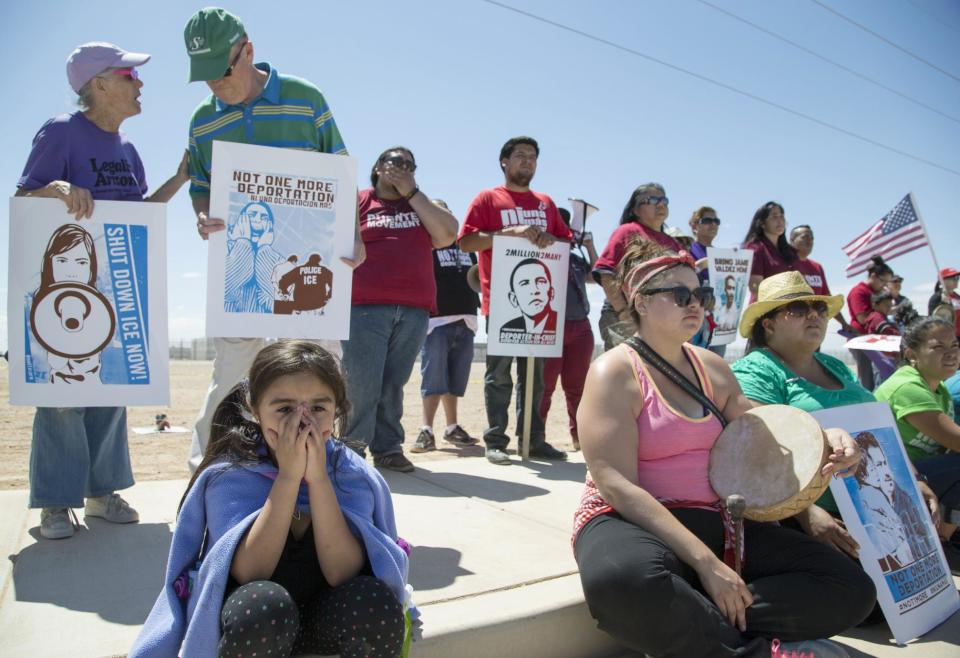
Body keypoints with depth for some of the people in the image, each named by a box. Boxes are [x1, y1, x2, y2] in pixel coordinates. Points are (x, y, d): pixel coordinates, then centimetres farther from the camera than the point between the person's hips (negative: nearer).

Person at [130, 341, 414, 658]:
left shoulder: (353, 474, -13)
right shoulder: (230, 475, -15)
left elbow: (343, 574, -22)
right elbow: (250, 574, -25)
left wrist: (318, 478, -30)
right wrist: (288, 476, -31)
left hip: (327, 615, 1)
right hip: (253, 619, -1)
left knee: (376, 600, -30)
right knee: (262, 603, -35)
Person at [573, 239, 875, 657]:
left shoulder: (713, 368, 11)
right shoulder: (616, 372, -11)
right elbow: (618, 486, -19)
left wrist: (821, 437, 1)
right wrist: (706, 563, -24)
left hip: (713, 521, 7)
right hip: (631, 522, -7)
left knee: (851, 587, -4)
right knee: (624, 580, -42)